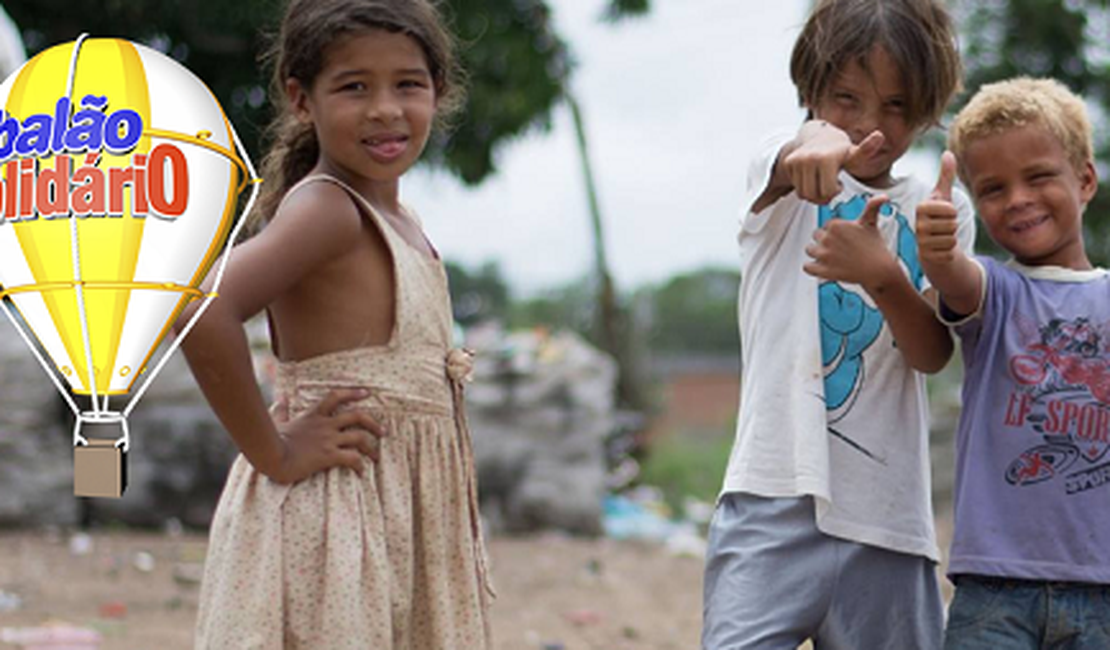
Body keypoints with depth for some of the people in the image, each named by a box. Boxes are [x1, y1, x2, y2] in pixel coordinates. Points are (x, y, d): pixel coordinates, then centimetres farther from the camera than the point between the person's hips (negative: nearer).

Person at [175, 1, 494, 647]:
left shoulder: (400, 224, 12)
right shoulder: (326, 208, -15)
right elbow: (202, 308, -31)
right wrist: (272, 452, -22)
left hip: (407, 516, 9)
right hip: (329, 515, -9)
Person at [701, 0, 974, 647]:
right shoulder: (785, 170, 6)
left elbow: (933, 352, 0)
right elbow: (783, 167, -21)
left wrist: (883, 277, -22)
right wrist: (817, 142, -47)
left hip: (890, 514, 3)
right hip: (775, 495, -3)